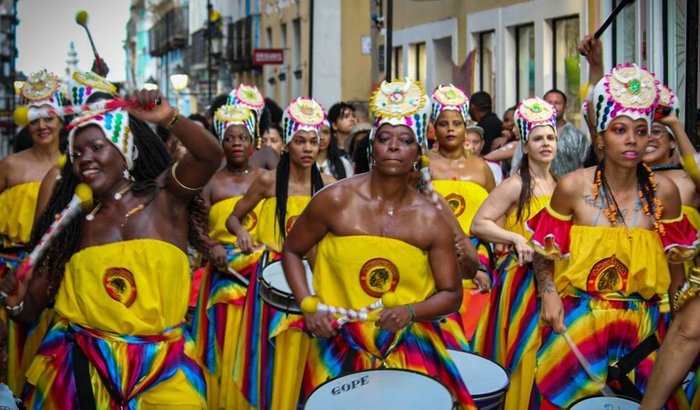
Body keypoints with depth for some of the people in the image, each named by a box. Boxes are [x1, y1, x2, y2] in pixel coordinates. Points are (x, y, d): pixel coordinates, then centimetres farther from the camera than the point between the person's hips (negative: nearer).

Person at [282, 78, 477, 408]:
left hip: (410, 346, 1)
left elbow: (451, 294, 3)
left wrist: (409, 311, -16)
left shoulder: (430, 219, -3)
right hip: (341, 345, -1)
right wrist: (308, 306, -7)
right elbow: (292, 251, 7)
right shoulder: (336, 200, -6)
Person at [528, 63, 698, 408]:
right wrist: (548, 292, -12)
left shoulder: (664, 192, -3)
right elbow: (544, 251, 3)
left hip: (642, 324, 1)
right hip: (577, 320, -1)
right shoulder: (573, 187, -7)